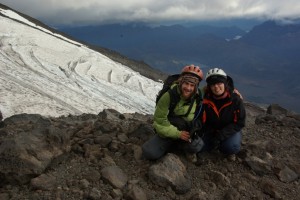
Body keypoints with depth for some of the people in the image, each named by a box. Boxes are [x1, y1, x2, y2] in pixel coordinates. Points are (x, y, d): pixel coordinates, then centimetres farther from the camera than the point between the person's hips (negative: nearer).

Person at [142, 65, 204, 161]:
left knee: (197, 145, -31)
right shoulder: (169, 95, -20)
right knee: (149, 153, -22)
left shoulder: (197, 98, -10)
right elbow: (160, 120, -17)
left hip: (185, 133, 1)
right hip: (167, 133, -1)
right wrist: (177, 133, -21)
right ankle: (172, 146, 4)